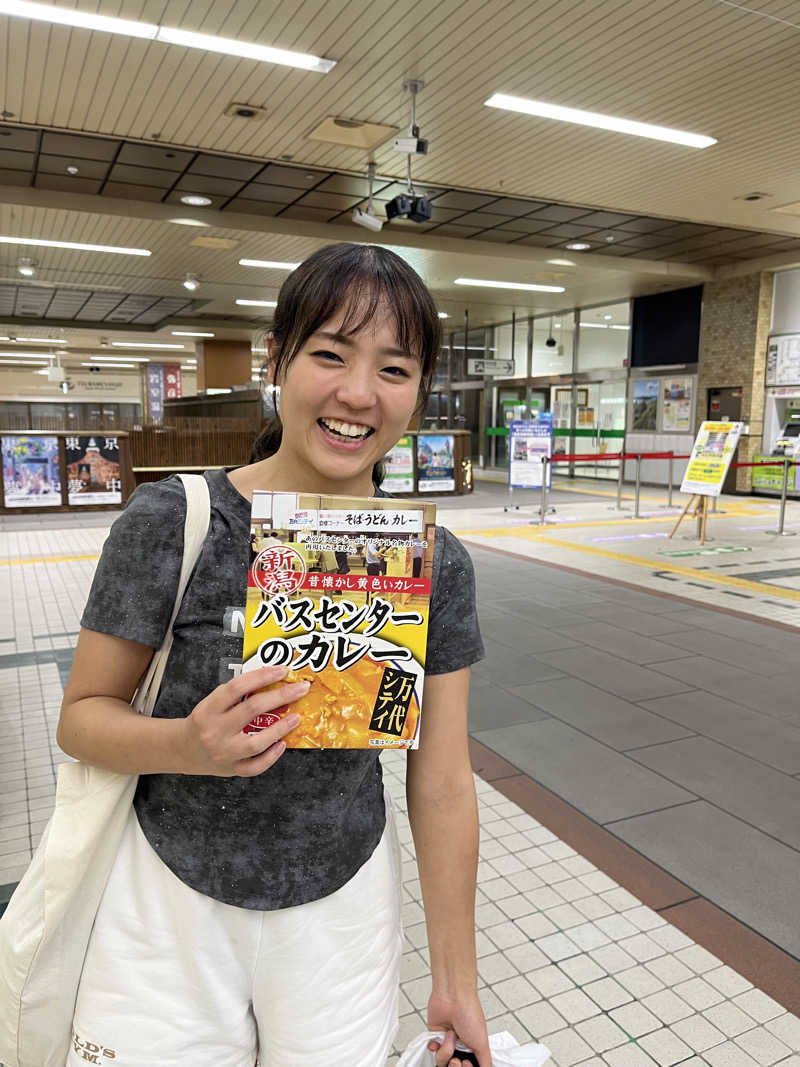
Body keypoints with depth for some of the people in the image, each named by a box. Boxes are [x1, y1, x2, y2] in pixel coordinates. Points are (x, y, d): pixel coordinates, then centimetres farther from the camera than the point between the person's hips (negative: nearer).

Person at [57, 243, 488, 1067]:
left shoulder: (435, 566, -10)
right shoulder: (170, 523, -18)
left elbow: (441, 785, -5)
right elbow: (81, 717, -8)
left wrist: (455, 982, 2)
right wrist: (190, 746, -29)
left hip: (341, 915, 2)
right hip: (169, 909, -1)